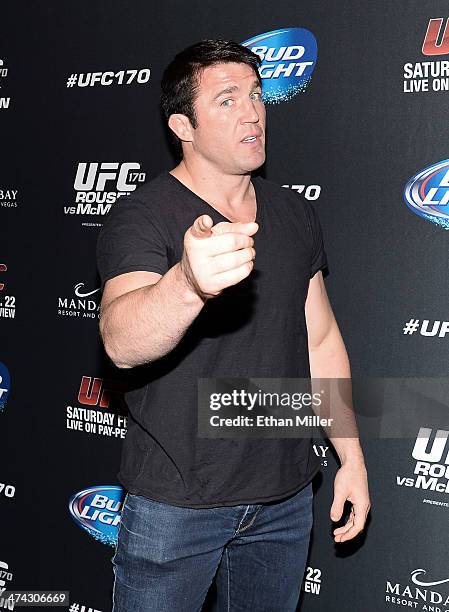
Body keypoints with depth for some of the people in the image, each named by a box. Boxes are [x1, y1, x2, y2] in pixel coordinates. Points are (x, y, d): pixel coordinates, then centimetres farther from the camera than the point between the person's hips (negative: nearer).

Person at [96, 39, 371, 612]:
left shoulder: (295, 214, 5)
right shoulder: (140, 216, -14)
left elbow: (321, 339, 11)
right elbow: (121, 343, -32)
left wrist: (351, 456, 7)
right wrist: (189, 283, -53)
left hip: (285, 495, 5)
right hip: (175, 501, -5)